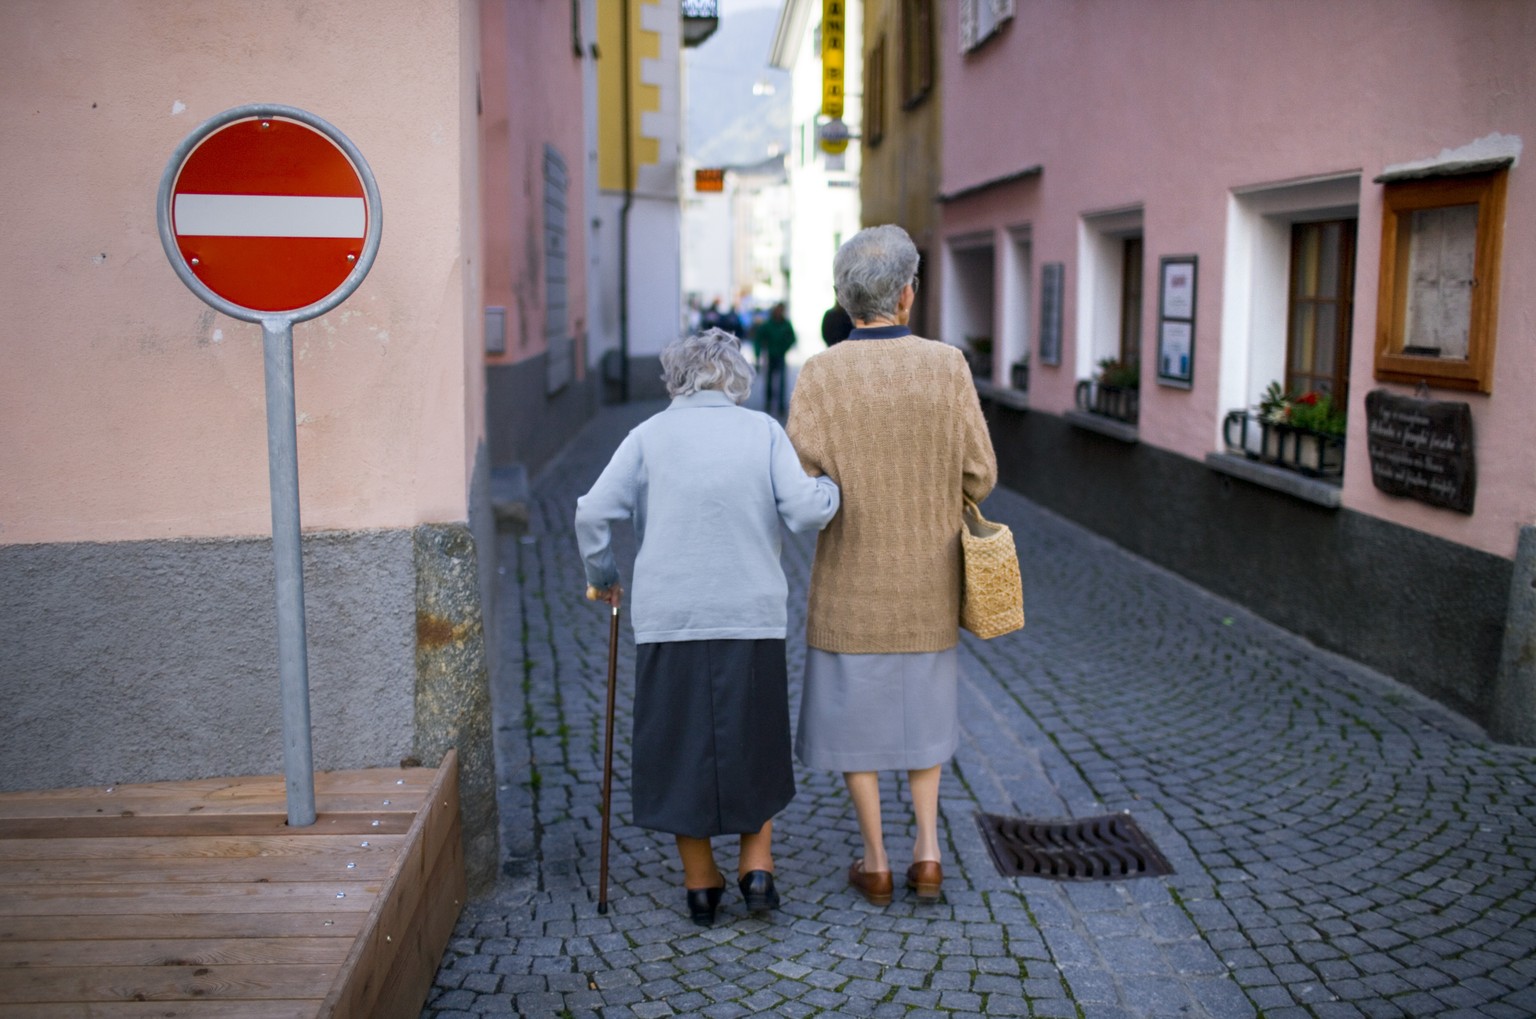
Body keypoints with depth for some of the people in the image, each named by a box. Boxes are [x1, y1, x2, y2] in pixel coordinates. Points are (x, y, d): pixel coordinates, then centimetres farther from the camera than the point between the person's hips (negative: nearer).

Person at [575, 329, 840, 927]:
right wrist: (829, 489, 14)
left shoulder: (650, 436, 2)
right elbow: (805, 511, -7)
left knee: (681, 746, 11)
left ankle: (700, 883, 19)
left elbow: (593, 513, -3)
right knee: (752, 742, 18)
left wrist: (601, 577, 12)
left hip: (669, 620, 0)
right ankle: (757, 866, 15)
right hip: (752, 617, 0)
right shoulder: (763, 431, 1)